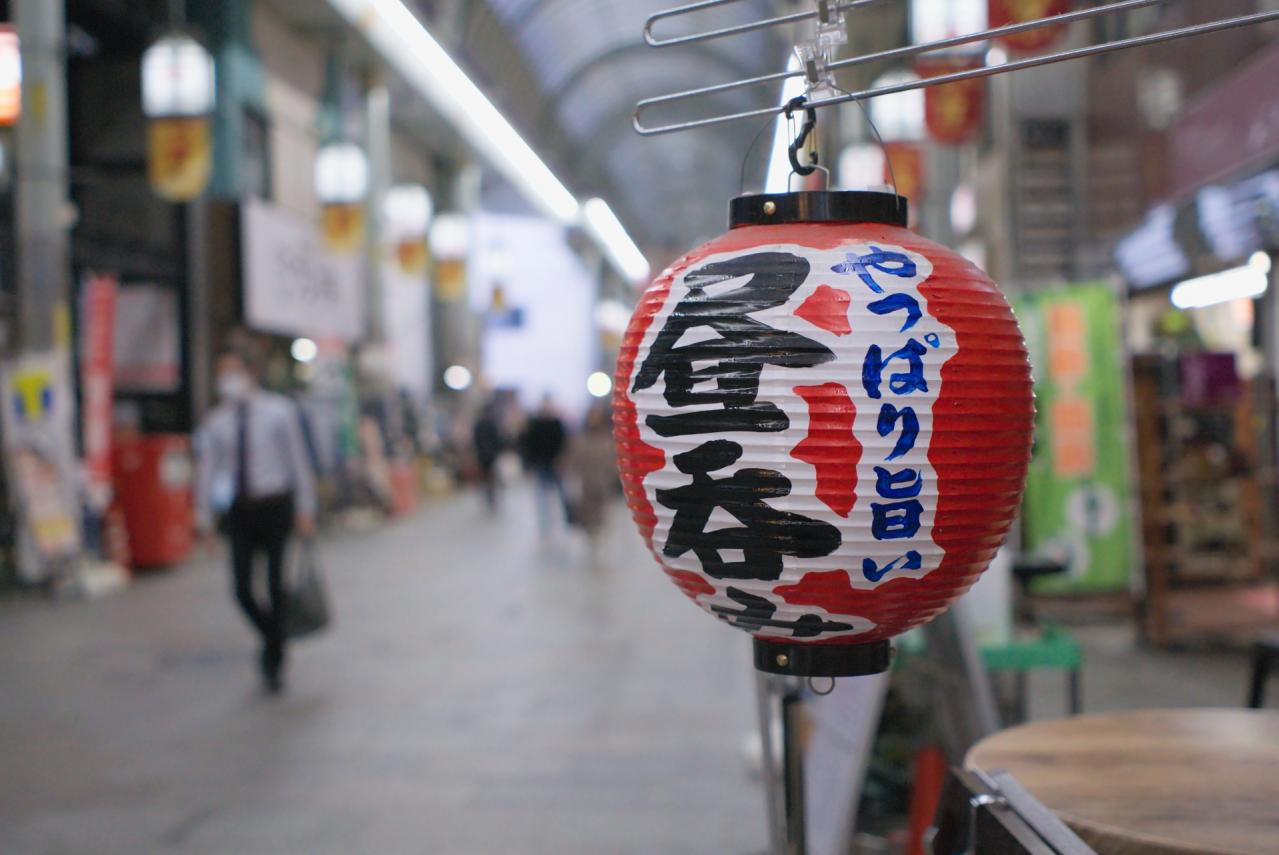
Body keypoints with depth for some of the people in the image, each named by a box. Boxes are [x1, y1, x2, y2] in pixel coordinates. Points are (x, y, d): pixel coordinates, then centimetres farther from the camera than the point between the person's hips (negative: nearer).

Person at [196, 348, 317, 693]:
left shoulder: (280, 411, 0)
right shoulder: (216, 422, 5)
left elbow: (298, 460, 1)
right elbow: (208, 470, 9)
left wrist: (305, 509, -2)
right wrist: (204, 516, 6)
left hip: (275, 506, -2)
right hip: (239, 509, 2)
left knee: (277, 586, -1)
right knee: (242, 590, -5)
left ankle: (274, 663, 14)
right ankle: (273, 640, 25)